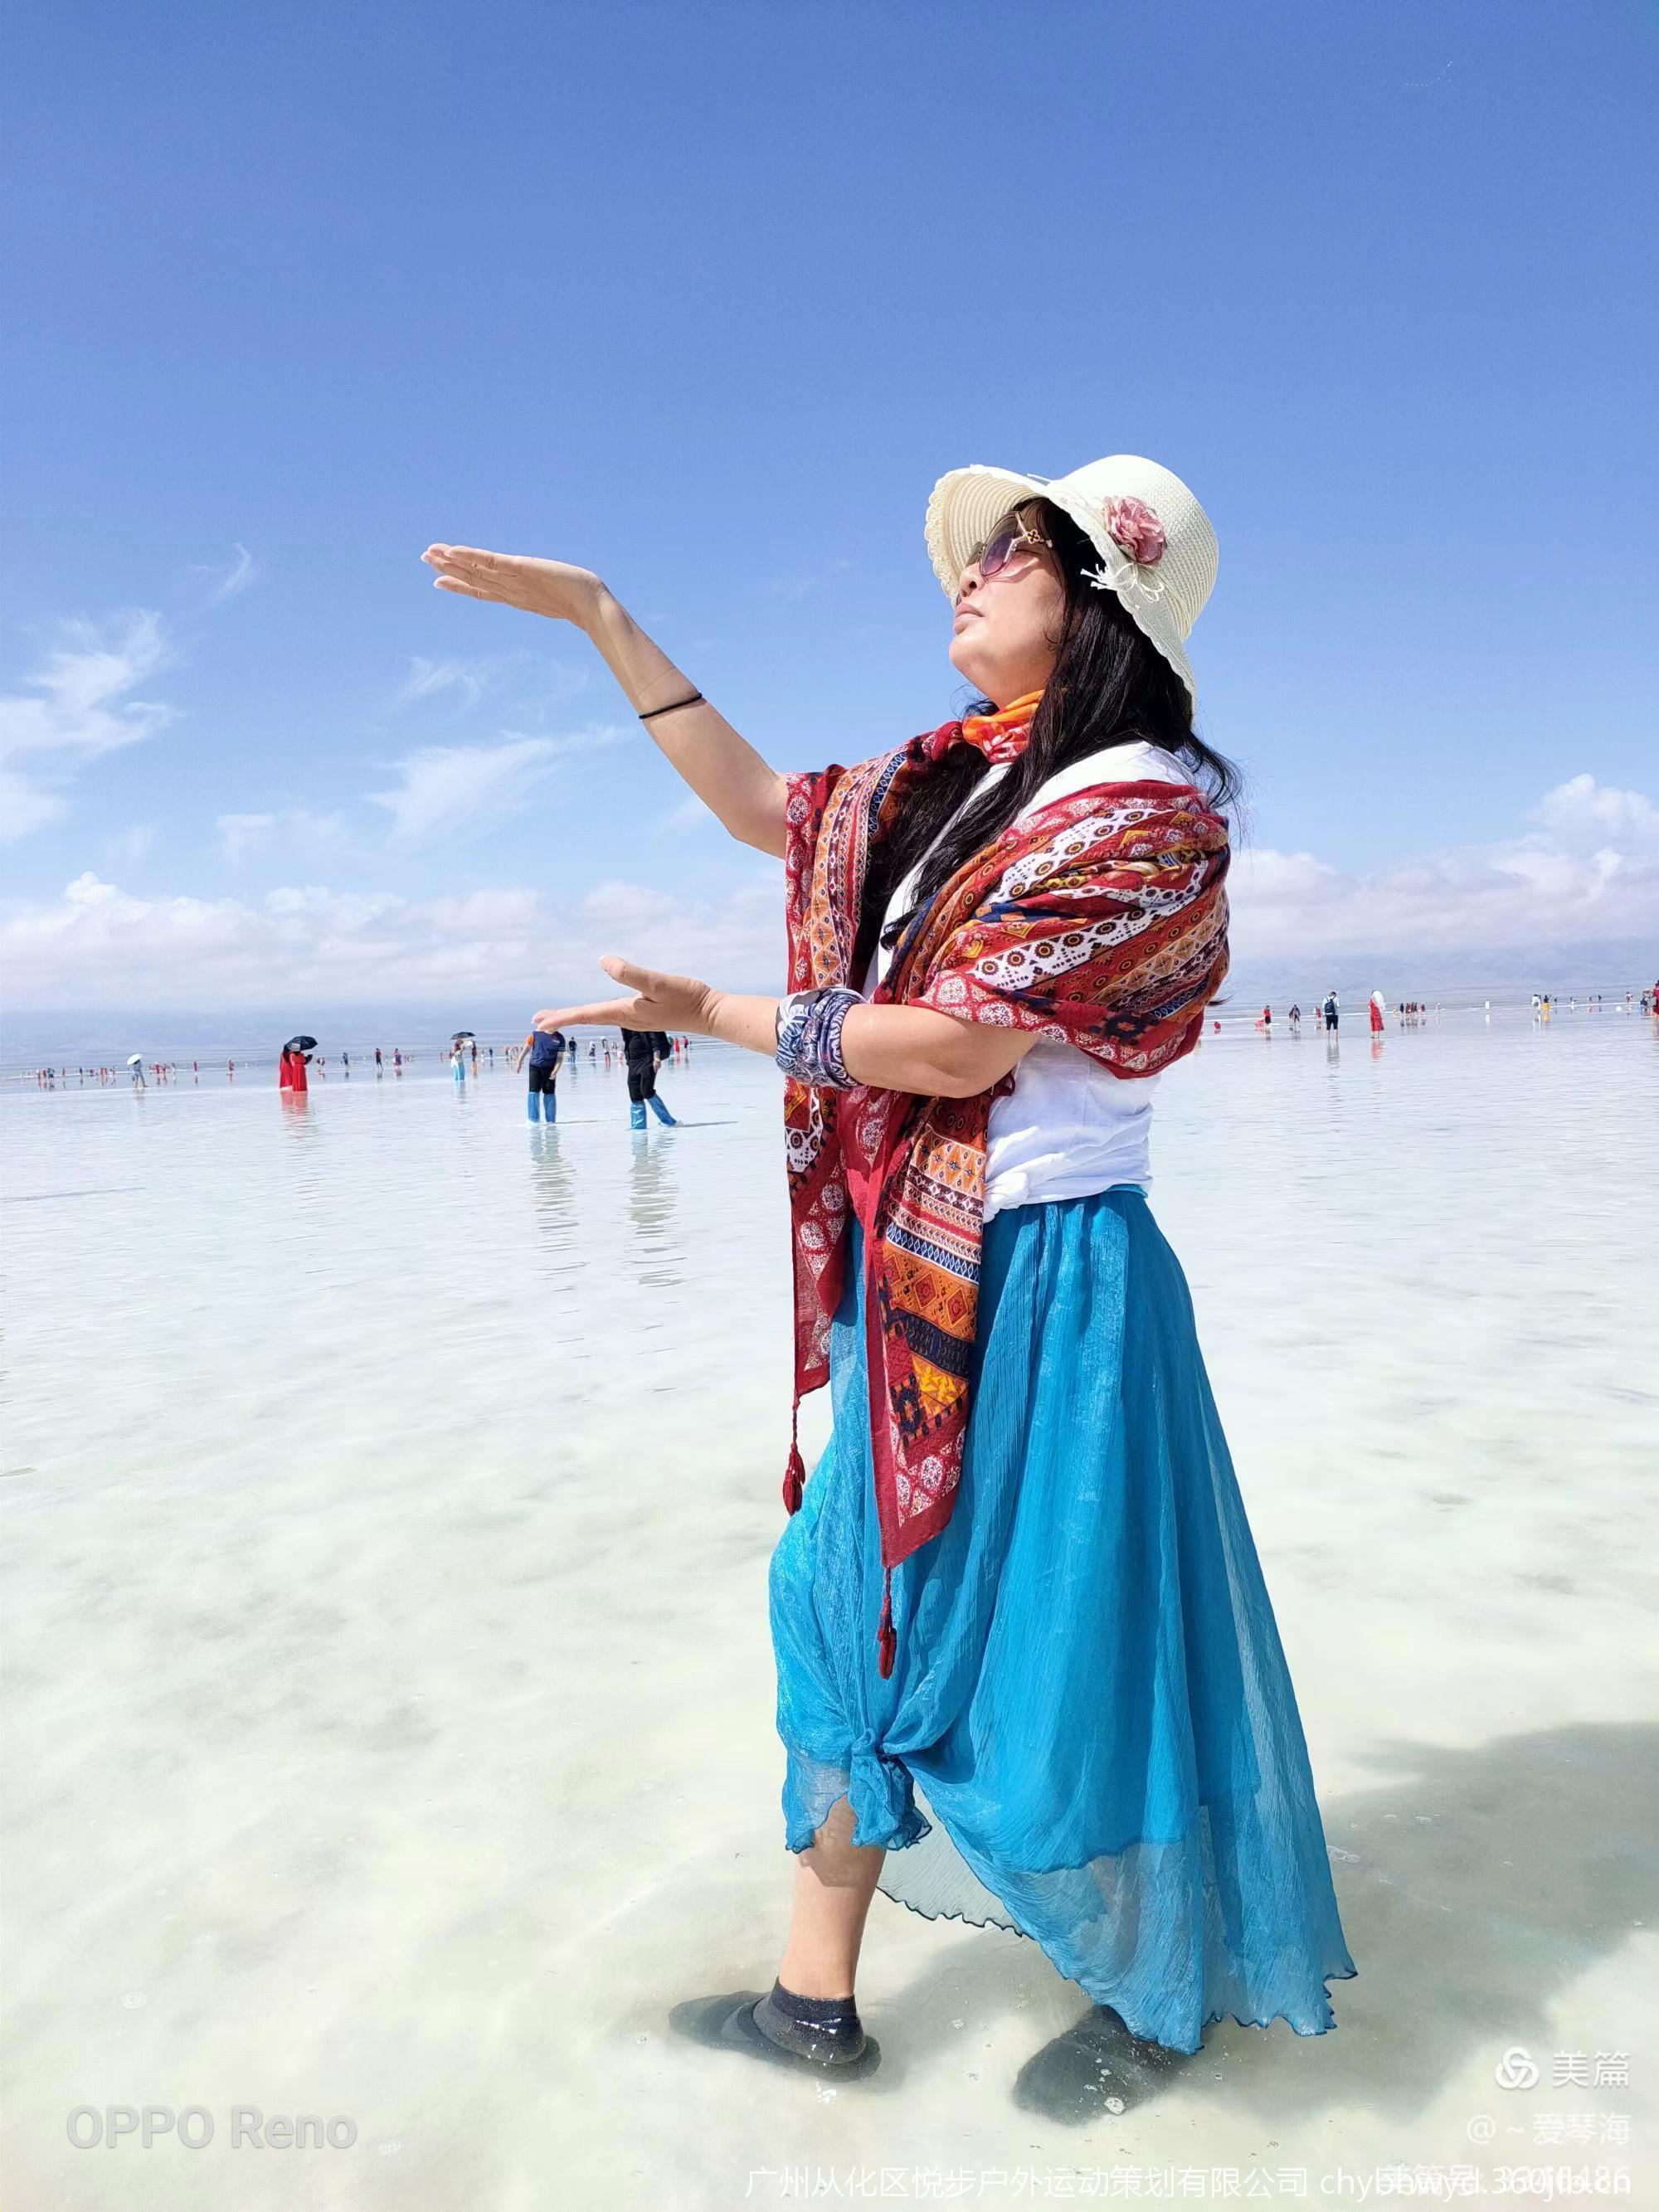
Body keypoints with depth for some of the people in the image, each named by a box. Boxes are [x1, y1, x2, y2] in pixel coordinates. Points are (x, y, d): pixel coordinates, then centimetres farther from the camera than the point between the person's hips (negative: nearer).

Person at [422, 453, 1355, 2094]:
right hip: (915, 1279, 9)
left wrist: (711, 1016, -10)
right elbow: (759, 803, 19)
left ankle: (1163, 1998, 35)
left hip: (1043, 1286, -8)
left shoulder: (1139, 803, -14)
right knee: (855, 1609, 15)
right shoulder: (947, 787, 11)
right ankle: (816, 1996, 34)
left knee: (1068, 1648, 6)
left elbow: (959, 1046, -20)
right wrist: (598, 615, 18)